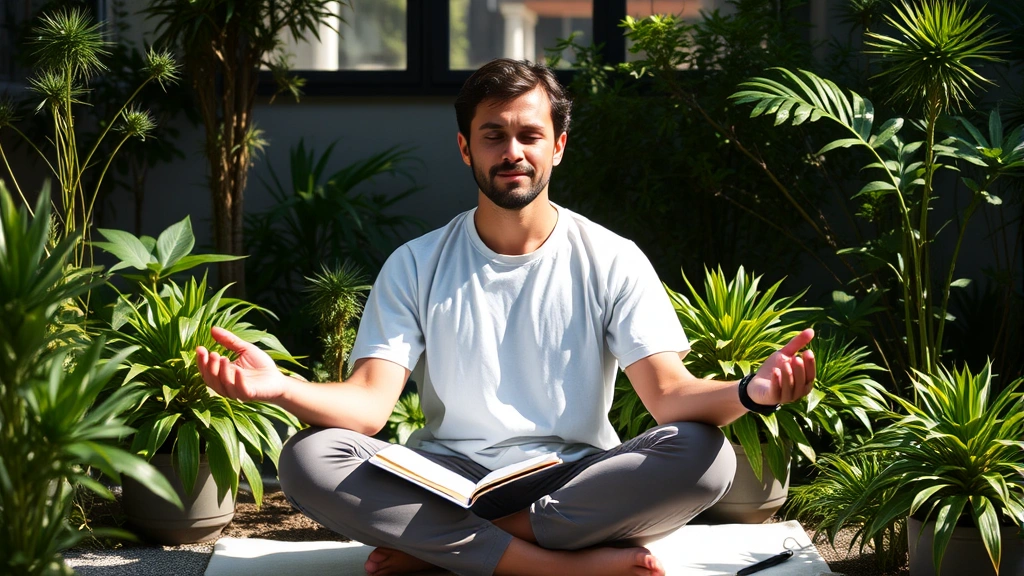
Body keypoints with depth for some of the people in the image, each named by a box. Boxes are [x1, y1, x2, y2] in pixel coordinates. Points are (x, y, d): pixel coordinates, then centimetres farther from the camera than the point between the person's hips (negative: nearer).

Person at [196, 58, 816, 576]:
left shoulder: (612, 261, 3)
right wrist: (281, 388, -30)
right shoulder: (416, 267, 5)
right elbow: (370, 403, -7)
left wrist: (748, 393, -33)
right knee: (308, 459, -27)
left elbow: (672, 394, -9)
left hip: (575, 483, 0)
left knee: (706, 454, -30)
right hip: (449, 481, 1)